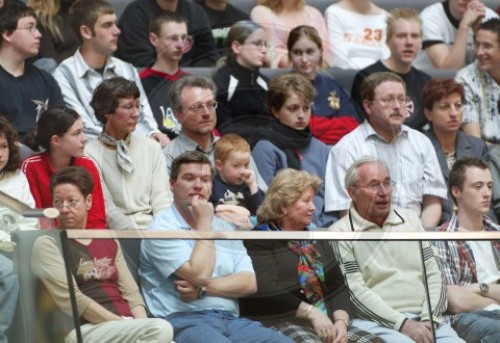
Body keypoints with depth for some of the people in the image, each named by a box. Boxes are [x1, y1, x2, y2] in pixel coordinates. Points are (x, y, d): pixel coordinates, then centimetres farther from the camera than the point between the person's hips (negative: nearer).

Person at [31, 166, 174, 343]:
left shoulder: (108, 242, 23)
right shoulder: (47, 244, 3)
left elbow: (131, 293, 15)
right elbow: (71, 300, -8)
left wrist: (143, 327, -6)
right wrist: (120, 323, -14)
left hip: (128, 327, 6)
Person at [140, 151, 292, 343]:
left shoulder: (225, 228, 21)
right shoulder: (163, 228, 2)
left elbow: (248, 283, 9)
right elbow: (199, 274, -12)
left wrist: (203, 289, -6)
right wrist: (204, 224, -1)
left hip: (231, 320, 6)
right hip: (185, 321, -6)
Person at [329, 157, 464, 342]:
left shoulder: (410, 219, 18)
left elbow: (433, 275, 15)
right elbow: (356, 292, -6)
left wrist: (429, 320, -3)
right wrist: (403, 324, -13)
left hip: (424, 322, 4)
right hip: (376, 322, -4)